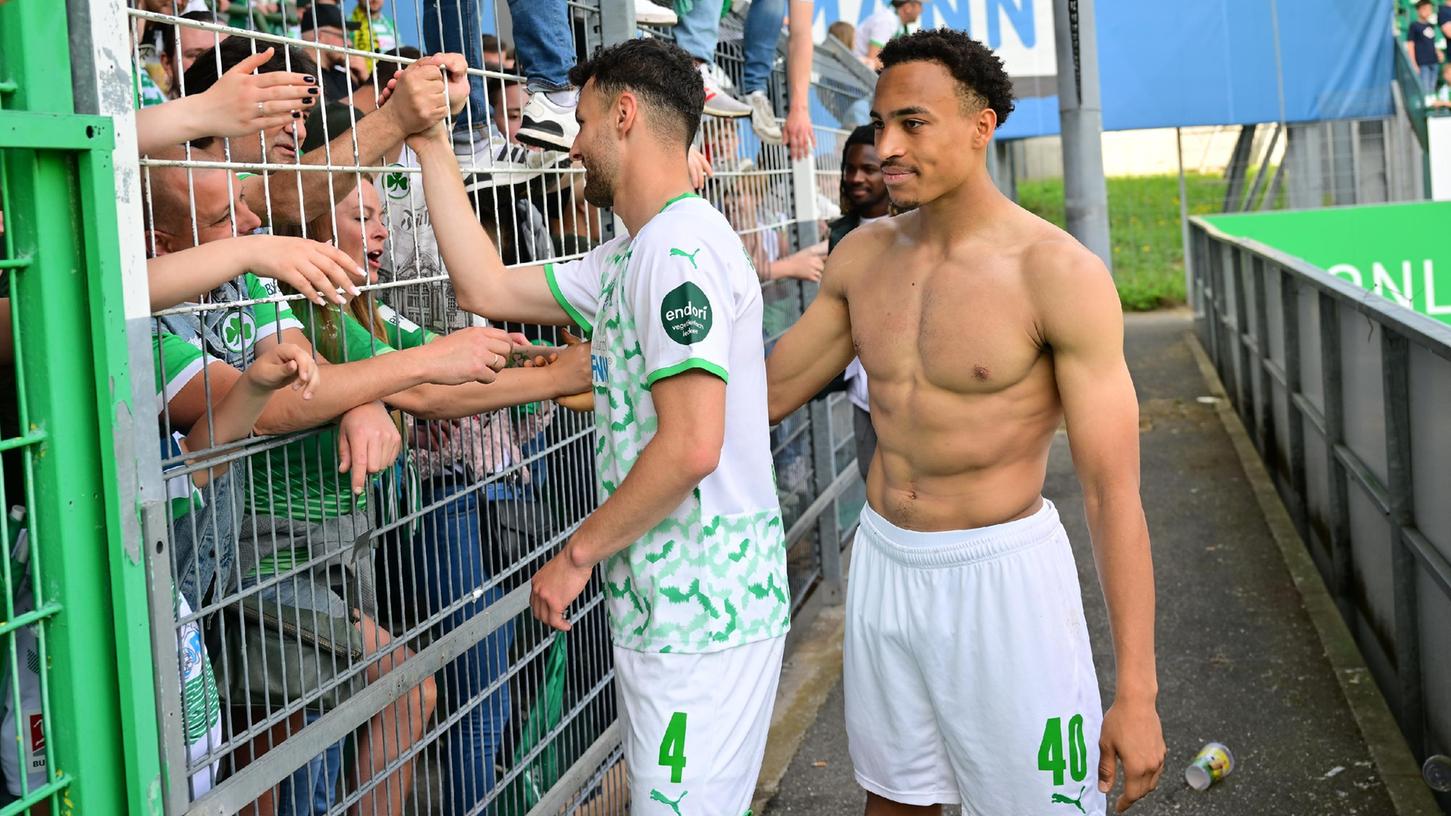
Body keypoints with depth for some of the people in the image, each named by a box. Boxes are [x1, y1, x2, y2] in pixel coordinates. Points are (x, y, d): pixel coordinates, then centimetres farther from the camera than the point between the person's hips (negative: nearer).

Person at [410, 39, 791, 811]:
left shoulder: (680, 248, -17)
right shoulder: (630, 256, 15)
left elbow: (691, 447, -25)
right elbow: (486, 287, 15)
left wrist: (578, 553, -14)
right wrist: (430, 146, 16)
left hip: (701, 609, -10)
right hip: (669, 603, 10)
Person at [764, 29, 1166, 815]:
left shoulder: (1059, 274, -16)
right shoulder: (864, 256, 1)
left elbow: (1114, 490, -17)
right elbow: (765, 392, 11)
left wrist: (1136, 692, -19)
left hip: (1000, 573, -5)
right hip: (883, 565, 6)